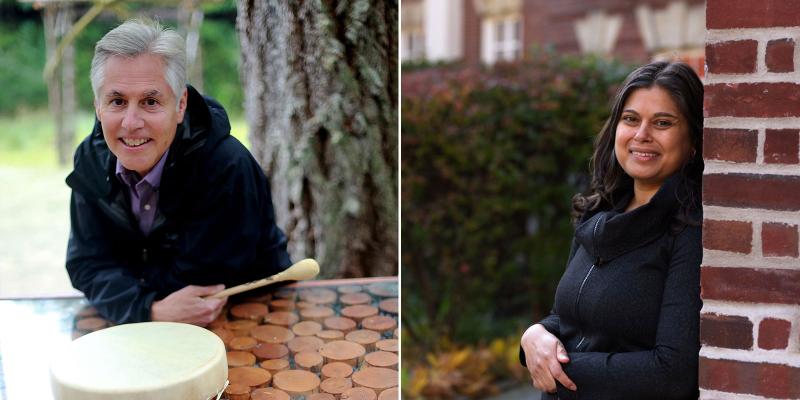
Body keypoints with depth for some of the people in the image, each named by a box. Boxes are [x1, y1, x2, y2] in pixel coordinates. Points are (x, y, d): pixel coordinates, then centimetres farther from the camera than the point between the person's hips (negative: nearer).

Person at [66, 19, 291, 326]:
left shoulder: (226, 167, -26)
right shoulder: (92, 158, -7)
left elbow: (198, 281, -22)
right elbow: (87, 264, -8)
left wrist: (122, 271, -10)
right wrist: (150, 310, -26)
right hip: (144, 321, 4)